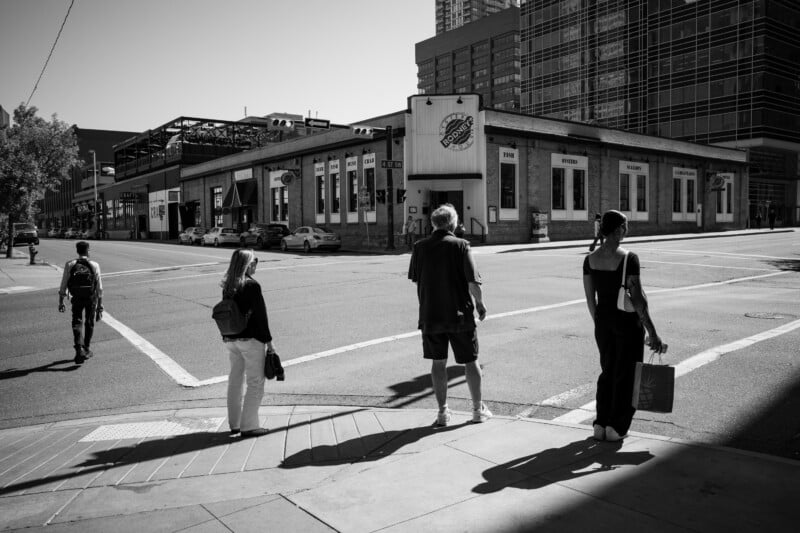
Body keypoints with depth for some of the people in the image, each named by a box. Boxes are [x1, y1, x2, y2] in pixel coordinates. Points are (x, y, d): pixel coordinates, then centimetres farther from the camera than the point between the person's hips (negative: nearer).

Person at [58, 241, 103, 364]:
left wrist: (61, 302, 4)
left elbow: (63, 285, -6)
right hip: (91, 298, 0)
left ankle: (79, 350, -15)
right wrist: (100, 306, -3)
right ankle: (86, 350, 28)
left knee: (77, 323, 5)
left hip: (77, 298, 0)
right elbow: (99, 288, -9)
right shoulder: (94, 265, -9)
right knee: (89, 323, 17)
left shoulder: (70, 265, -8)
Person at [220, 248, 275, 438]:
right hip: (250, 338, -7)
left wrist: (229, 335, 16)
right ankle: (248, 425, 7)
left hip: (229, 339, 7)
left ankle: (234, 424, 25)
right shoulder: (252, 285, -15)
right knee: (255, 382, 4)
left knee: (235, 380, 16)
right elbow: (260, 315, -15)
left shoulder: (227, 286, 5)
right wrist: (268, 340, -9)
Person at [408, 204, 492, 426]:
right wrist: (480, 303, 2)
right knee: (470, 361, 11)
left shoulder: (420, 247, -2)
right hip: (460, 314, -2)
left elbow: (415, 279, 5)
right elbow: (473, 282, -13)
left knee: (438, 363, 11)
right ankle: (478, 409, 22)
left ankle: (443, 412, 14)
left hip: (430, 315, 2)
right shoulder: (460, 245, -11)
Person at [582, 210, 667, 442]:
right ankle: (616, 426, 13)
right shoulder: (628, 258, -17)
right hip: (627, 320, -5)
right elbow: (638, 299, -18)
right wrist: (652, 333, -12)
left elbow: (590, 298, 5)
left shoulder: (590, 259, -1)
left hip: (603, 319, 5)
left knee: (607, 371, 19)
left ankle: (600, 424, 19)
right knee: (626, 373, 9)